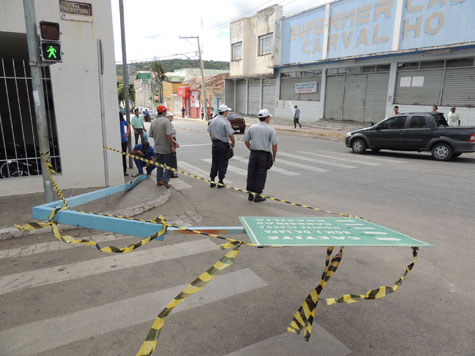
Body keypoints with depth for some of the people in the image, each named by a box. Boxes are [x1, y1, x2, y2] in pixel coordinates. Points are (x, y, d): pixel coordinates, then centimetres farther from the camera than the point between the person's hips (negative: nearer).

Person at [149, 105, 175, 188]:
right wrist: (172, 146, -16)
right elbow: (169, 135, -21)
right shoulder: (166, 120, -14)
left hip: (157, 147, 6)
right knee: (169, 165, 3)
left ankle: (159, 181, 19)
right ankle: (164, 179, -5)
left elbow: (150, 135, 9)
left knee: (159, 165, 15)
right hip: (166, 148, -6)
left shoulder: (153, 122, 6)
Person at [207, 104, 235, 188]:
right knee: (222, 164, 4)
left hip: (214, 144, 6)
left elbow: (210, 132, 14)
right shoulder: (225, 122, -15)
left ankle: (212, 181, 17)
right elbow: (230, 134, -21)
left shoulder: (212, 121, 6)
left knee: (214, 163, 14)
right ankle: (220, 182, 9)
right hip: (223, 144, -6)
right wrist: (233, 143, -6)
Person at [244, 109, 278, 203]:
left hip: (253, 154, 4)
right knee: (260, 176, 5)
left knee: (251, 175, 11)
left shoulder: (252, 128, 5)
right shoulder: (271, 129, -6)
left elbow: (246, 141, 9)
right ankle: (257, 196, 11)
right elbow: (274, 145, -9)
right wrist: (274, 156, 4)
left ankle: (250, 195, 19)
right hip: (264, 155, -3)